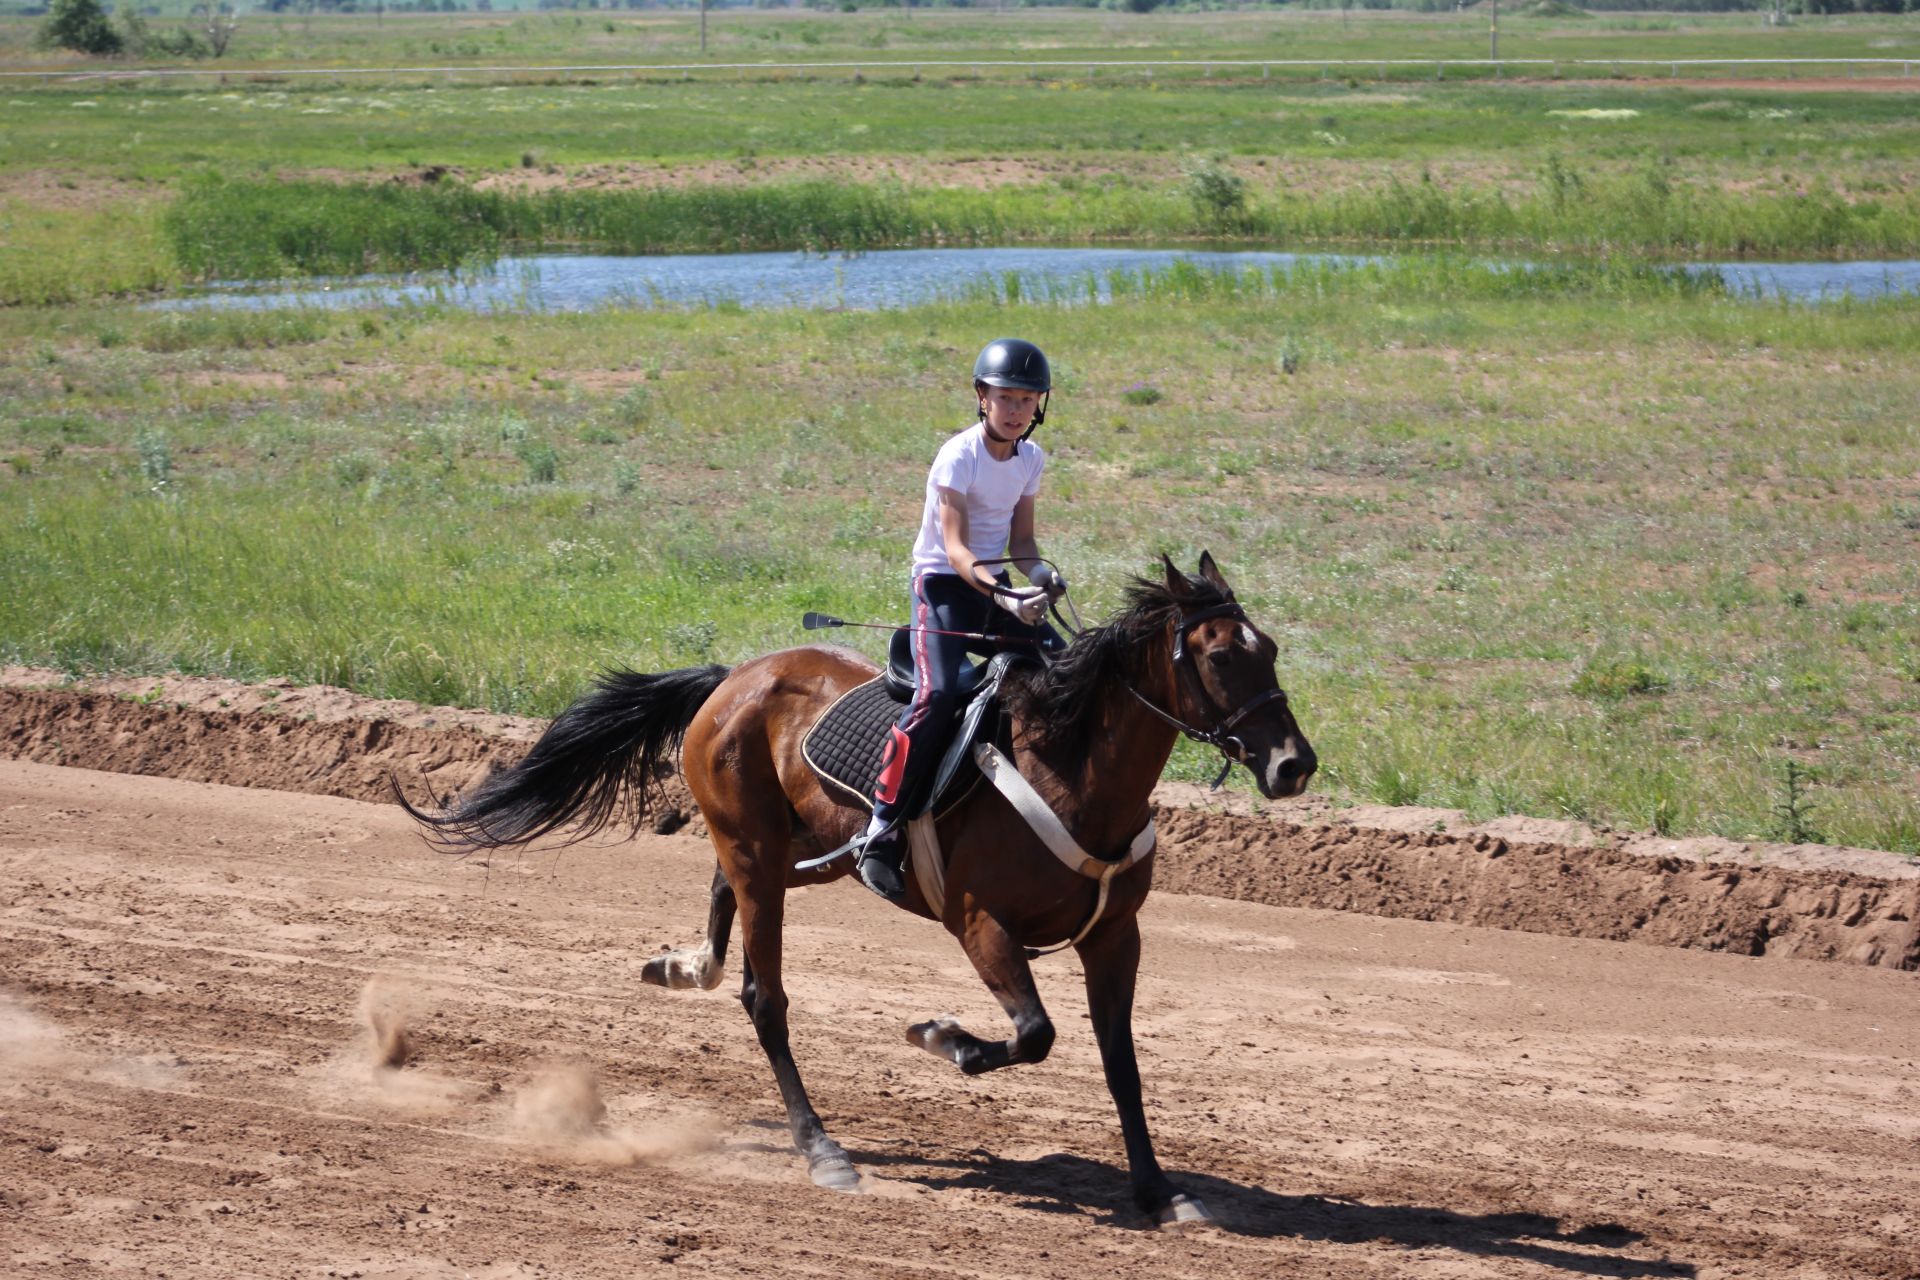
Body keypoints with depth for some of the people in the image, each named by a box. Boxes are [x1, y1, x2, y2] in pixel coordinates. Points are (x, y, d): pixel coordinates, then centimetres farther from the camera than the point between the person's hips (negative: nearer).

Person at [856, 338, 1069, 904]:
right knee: (937, 694, -27)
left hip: (999, 585, 7)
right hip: (943, 583, -7)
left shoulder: (1031, 459, 5)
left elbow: (1019, 538, 9)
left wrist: (1038, 571, -15)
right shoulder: (959, 455, -16)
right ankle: (882, 832, -24)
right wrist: (1003, 596, -38)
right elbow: (955, 548, -23)